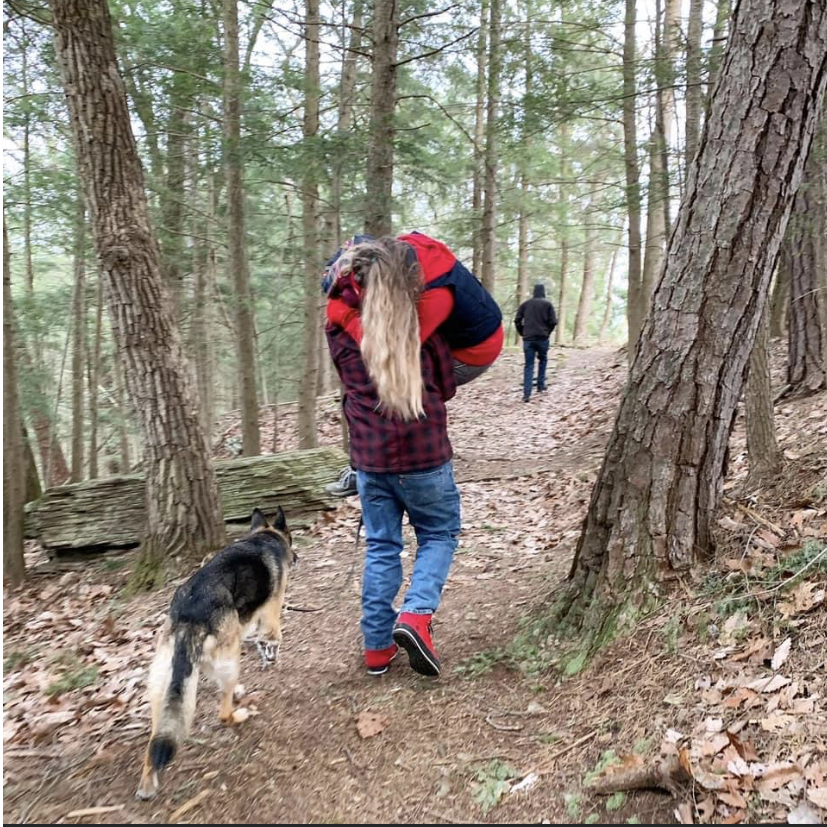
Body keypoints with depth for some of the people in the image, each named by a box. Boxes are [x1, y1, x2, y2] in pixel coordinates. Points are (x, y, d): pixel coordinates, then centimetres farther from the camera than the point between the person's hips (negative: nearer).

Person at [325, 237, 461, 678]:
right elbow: (447, 386, 1)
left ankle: (377, 646, 20)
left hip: (369, 456, 3)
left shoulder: (341, 326, -5)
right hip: (424, 454, -2)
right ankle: (416, 615, -3)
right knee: (439, 533, 17)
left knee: (381, 547, 15)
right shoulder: (424, 324, -10)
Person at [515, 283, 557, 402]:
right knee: (543, 360, 23)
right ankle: (541, 385, 21)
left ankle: (526, 394, -8)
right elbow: (553, 322, -4)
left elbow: (517, 321, 5)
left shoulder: (525, 304, 10)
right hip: (542, 338, -1)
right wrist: (547, 332, 14)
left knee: (529, 365, 1)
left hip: (528, 338, 1)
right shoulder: (548, 304, 3)